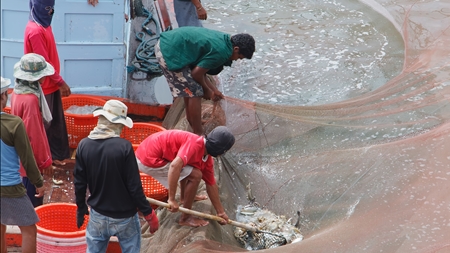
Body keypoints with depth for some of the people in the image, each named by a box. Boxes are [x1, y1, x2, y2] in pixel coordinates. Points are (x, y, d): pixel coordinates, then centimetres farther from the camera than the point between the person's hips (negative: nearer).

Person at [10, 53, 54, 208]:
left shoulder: (19, 90, 1)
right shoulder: (30, 99, -28)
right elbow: (34, 134, -24)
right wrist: (45, 160, -14)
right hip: (31, 157, -9)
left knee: (29, 195, 23)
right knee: (33, 201, 5)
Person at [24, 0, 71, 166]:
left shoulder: (43, 25, 8)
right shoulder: (35, 30, -22)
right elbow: (44, 62, -22)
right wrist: (61, 82, -16)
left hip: (50, 84, 9)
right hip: (44, 86, -9)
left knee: (56, 121, 16)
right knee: (44, 124, 4)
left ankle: (56, 154, 27)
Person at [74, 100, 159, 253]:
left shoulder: (84, 145, -8)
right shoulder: (124, 147, -20)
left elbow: (79, 183, -1)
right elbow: (134, 186, -17)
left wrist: (81, 208, 15)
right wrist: (148, 213, -6)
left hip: (97, 215, 3)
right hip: (124, 216, -3)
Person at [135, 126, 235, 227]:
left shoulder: (207, 159, 6)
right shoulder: (195, 144, -24)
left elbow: (211, 185, 17)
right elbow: (174, 166, -37)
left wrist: (220, 212, 23)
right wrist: (171, 199, -32)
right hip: (150, 160, -10)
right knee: (195, 175, -10)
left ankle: (184, 197, 41)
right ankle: (185, 218, 3)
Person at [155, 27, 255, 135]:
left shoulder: (221, 38, 12)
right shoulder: (222, 52, -17)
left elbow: (199, 67, 16)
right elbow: (196, 73, -11)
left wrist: (212, 89, 16)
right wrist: (207, 91, 6)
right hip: (171, 53, -10)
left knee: (190, 88, 23)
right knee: (195, 93, -3)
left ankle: (192, 124, 36)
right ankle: (198, 134, 7)